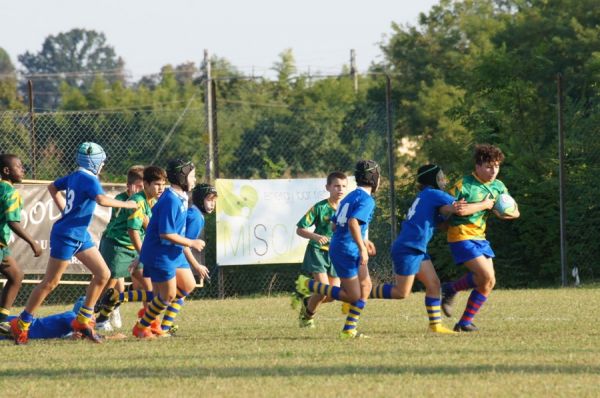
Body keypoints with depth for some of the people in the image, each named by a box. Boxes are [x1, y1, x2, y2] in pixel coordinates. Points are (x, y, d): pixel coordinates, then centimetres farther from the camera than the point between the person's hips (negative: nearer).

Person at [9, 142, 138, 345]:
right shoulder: (88, 179, -18)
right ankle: (21, 325, 8)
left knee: (103, 274, 6)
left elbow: (52, 187, 24)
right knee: (50, 283, -2)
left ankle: (83, 321, 11)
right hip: (66, 235, -10)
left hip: (81, 235, 10)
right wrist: (126, 204, -23)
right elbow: (101, 199, -36)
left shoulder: (75, 176, 8)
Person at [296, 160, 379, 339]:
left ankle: (349, 330, 8)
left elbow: (335, 225, 23)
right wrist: (362, 248, -28)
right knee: (353, 296, -4)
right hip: (346, 251, -10)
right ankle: (309, 285, 0)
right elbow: (353, 223, -30)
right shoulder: (367, 200, -14)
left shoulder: (351, 196, 17)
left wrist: (363, 241, 29)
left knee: (365, 286, 9)